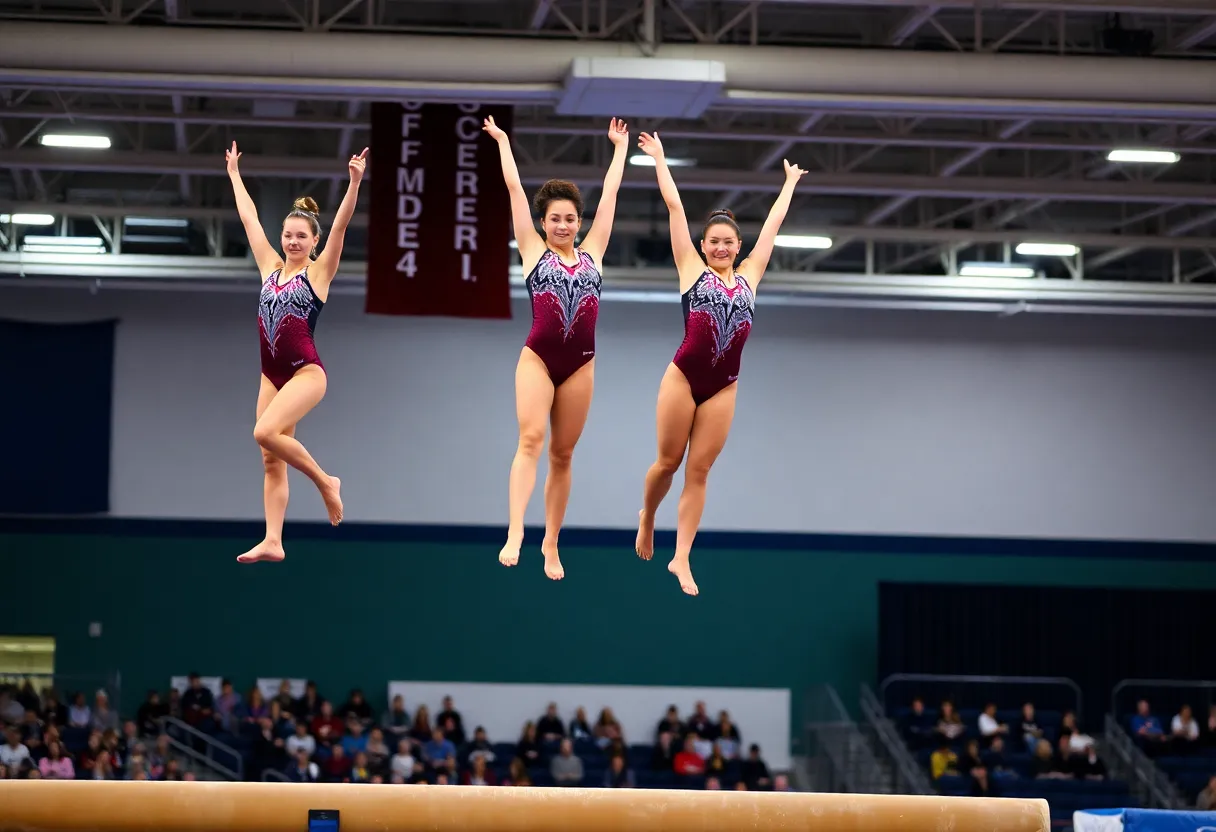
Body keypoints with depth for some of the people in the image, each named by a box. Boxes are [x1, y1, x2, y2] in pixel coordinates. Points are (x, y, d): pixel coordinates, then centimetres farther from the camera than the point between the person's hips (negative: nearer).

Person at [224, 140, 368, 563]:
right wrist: (234, 174, 22)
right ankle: (272, 541, 2)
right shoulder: (270, 268, 11)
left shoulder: (318, 272, -2)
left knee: (266, 432, -25)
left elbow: (341, 225, -13)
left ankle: (325, 481, -6)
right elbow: (249, 218, 17)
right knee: (272, 462, 3)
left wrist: (355, 183, -22)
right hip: (272, 374, 6)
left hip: (306, 371, -6)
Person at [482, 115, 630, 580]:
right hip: (538, 357, -3)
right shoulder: (533, 251, 7)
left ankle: (551, 543, 13)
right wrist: (502, 142, 17)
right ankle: (515, 533, -28)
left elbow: (610, 193, 19)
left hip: (580, 364, 3)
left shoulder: (592, 253, 12)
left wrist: (620, 146, 25)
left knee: (562, 455, 7)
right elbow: (514, 187, 11)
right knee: (531, 440, -18)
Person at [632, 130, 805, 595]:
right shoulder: (692, 270, 3)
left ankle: (681, 559, 3)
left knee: (698, 473, 2)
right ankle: (647, 518, 35)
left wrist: (790, 183, 30)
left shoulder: (748, 277, 11)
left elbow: (773, 224, 21)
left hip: (723, 387, 2)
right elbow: (674, 206, 6)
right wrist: (659, 159, 9)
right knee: (668, 461, 5)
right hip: (683, 377, -2)